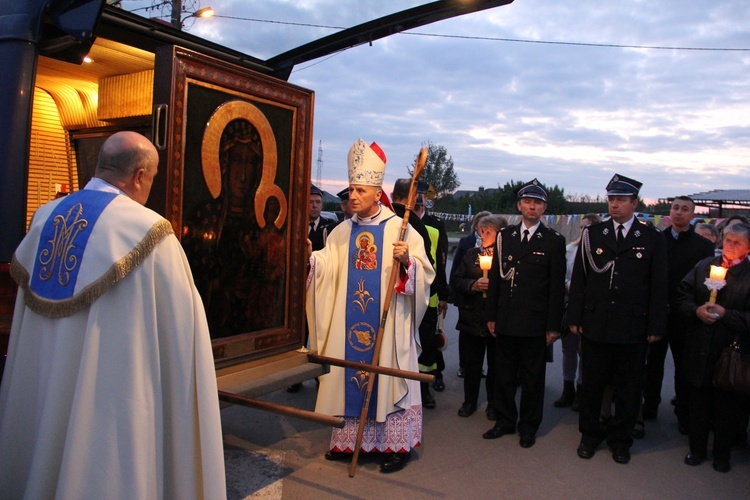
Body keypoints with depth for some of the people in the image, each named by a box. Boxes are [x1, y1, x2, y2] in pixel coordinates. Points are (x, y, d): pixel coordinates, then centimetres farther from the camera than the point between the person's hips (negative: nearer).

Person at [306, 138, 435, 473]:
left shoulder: (399, 229, -5)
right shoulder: (342, 232, 9)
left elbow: (424, 272, -9)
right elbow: (326, 268, 2)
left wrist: (406, 261, -28)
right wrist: (309, 256, -15)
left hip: (387, 323, -4)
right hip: (349, 322, 5)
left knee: (387, 376, 3)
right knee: (349, 374, 11)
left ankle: (397, 444, 18)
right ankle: (349, 440, 27)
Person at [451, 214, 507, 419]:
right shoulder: (471, 254, 8)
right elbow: (455, 282, 3)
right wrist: (473, 285, -13)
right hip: (472, 319, 3)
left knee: (495, 366, 11)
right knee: (471, 364, 13)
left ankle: (493, 404, 28)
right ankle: (469, 401, 29)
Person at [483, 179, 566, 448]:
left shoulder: (554, 241, -1)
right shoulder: (504, 236, 7)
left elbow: (557, 287, -2)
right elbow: (495, 277, 8)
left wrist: (553, 326, -6)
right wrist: (491, 316, 5)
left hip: (535, 323, -3)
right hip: (506, 321, 3)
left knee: (532, 378, 9)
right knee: (504, 374, 13)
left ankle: (528, 426, 25)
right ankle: (505, 421, 29)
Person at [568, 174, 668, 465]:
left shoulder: (652, 239, 1)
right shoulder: (592, 234, 4)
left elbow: (659, 286, 1)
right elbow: (579, 280, 4)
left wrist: (656, 327, -2)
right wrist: (575, 318, 0)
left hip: (633, 328, -1)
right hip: (595, 325, 1)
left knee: (628, 388, 11)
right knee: (592, 384, 12)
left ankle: (620, 439, 29)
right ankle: (590, 434, 29)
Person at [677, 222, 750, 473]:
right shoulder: (703, 266, 4)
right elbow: (683, 297, 4)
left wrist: (726, 314, -21)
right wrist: (696, 310, -14)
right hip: (699, 349, 3)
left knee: (728, 405, 11)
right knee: (698, 402, 15)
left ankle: (722, 453, 31)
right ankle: (697, 449, 32)